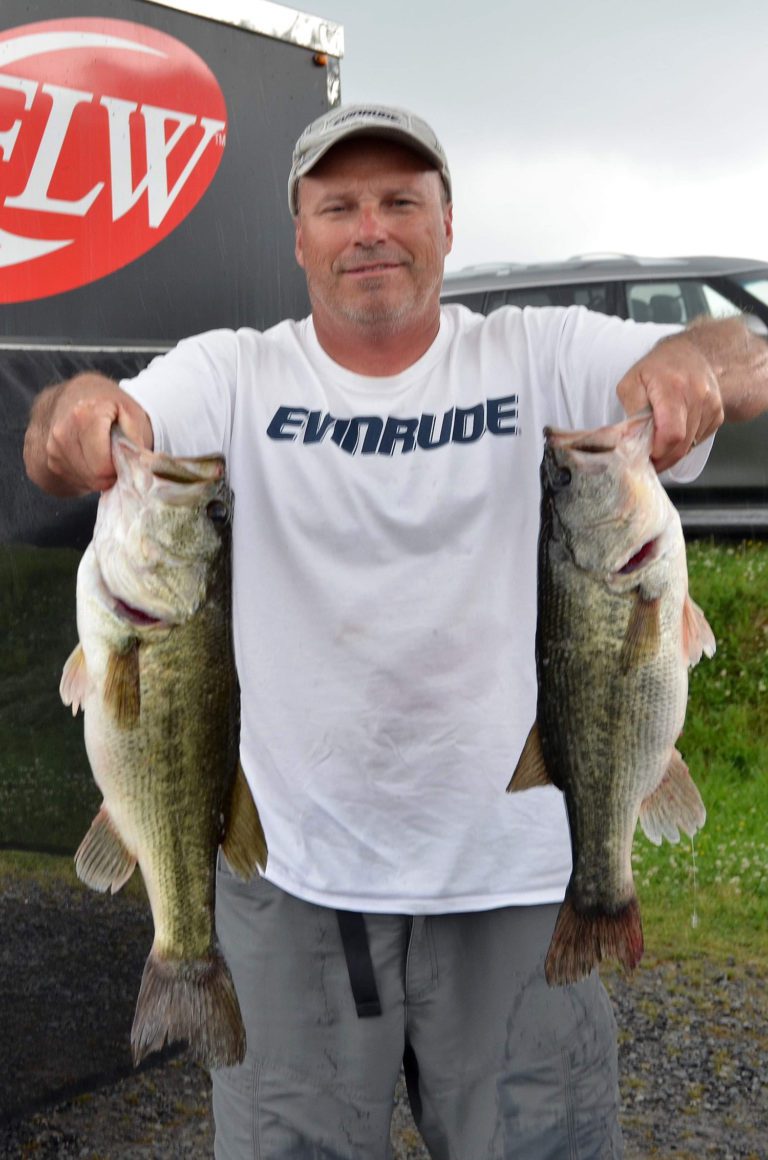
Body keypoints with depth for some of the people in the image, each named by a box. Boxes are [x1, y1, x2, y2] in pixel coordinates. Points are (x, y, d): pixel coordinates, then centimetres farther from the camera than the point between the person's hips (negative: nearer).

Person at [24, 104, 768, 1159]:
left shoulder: (541, 357, -1)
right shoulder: (234, 375, 0)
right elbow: (59, 459, -15)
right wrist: (77, 408, -39)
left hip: (515, 867, 0)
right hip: (293, 873, 1)